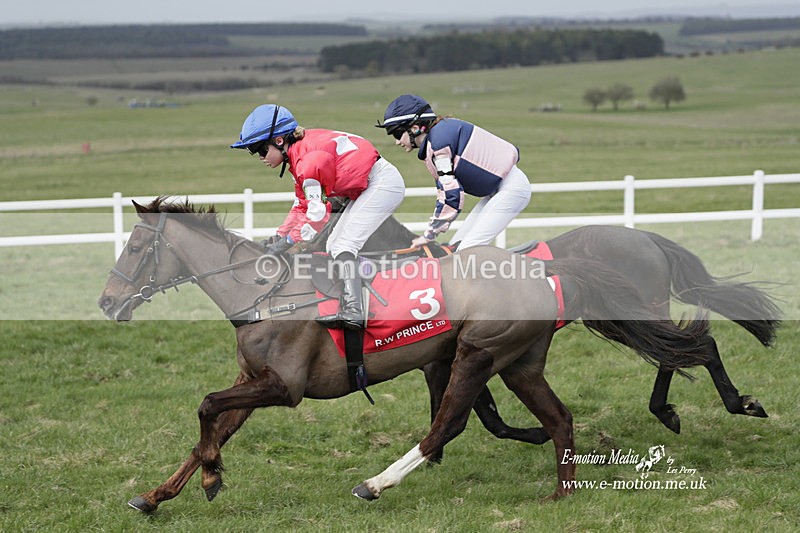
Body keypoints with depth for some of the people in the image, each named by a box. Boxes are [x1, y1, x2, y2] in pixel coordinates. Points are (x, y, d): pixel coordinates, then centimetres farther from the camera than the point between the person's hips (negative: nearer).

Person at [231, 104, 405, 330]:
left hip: (383, 182, -11)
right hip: (366, 188, 11)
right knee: (334, 246, 14)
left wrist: (288, 241, -20)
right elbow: (301, 206, 11)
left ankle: (353, 313, -27)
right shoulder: (299, 157, 8)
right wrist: (278, 237, 1)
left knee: (343, 246, -19)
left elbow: (317, 212, -25)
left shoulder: (310, 158, -24)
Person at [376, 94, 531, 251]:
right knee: (456, 247, 6)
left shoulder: (438, 137, -19)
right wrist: (431, 232, 5)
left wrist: (428, 235, -15)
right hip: (496, 190, 10)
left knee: (467, 250, -17)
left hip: (511, 188, -10)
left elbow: (452, 193, -22)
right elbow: (443, 192, 12)